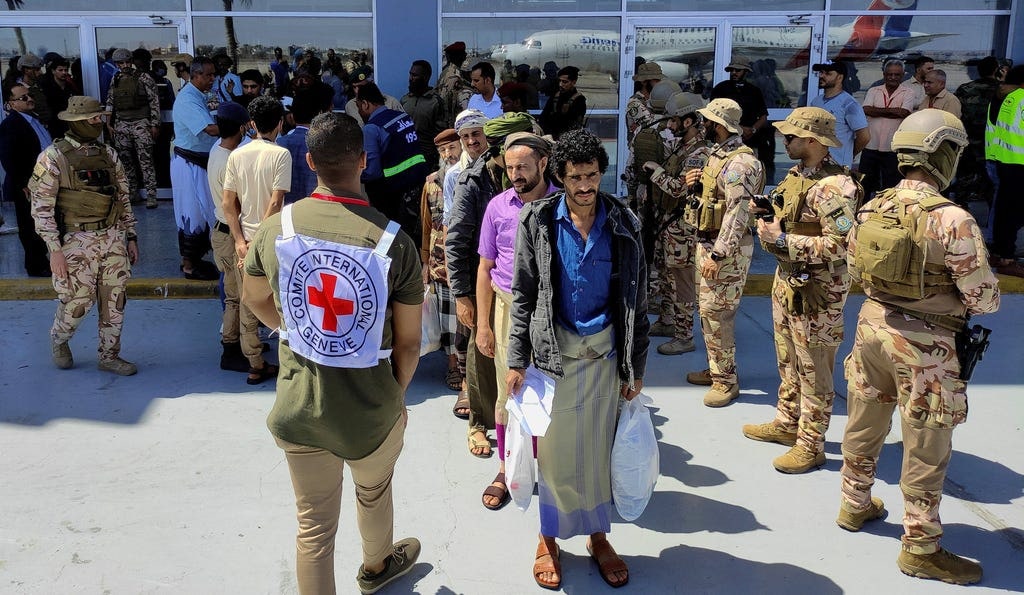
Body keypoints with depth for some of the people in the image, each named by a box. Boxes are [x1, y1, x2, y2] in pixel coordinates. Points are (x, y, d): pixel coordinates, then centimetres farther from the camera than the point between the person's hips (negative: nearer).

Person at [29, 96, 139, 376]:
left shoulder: (108, 154, 9)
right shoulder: (53, 157, -8)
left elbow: (123, 199, 15)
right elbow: (41, 207, -10)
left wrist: (130, 237, 11)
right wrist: (55, 249, -14)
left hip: (112, 238, 5)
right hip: (77, 242, -5)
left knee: (114, 301, 7)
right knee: (77, 302, 1)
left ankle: (109, 356, 21)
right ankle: (59, 340, 31)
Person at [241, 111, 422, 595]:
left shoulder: (274, 229, -10)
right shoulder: (394, 242, -20)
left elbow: (253, 297, 10)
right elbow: (408, 343, -11)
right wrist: (396, 397, 6)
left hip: (298, 408, 1)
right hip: (370, 412, -1)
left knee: (314, 525, 18)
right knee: (374, 492, 30)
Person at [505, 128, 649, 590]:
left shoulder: (624, 224, -2)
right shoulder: (539, 221, -5)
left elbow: (636, 300, 2)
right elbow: (523, 295, -2)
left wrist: (635, 367, 2)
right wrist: (517, 362, -5)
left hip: (605, 351, 1)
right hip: (553, 350, -1)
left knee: (600, 447, 11)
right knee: (554, 449, 6)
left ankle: (598, 535, 29)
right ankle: (549, 538, 25)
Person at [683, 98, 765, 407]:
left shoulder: (739, 163, -19)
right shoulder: (719, 155, 13)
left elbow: (737, 213, -24)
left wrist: (717, 255, -26)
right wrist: (697, 186, 1)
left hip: (726, 249, -10)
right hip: (707, 242, 10)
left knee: (717, 313, -7)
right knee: (707, 309, 15)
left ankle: (726, 380, 4)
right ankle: (715, 369, 27)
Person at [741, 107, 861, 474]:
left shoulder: (833, 186, -22)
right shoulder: (797, 175, 8)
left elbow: (840, 246, -28)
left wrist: (783, 241, -24)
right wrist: (768, 216, 2)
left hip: (816, 288, -10)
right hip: (787, 278, 10)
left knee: (813, 368, 2)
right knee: (788, 359, 20)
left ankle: (811, 445, 13)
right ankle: (787, 423, 36)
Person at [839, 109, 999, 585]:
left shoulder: (873, 208, -2)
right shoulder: (952, 220, -22)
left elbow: (854, 266, 11)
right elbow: (984, 297, -16)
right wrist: (964, 302, 5)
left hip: (872, 325, 7)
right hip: (924, 344, -6)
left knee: (864, 424, 22)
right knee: (926, 448, 7)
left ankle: (855, 506, 40)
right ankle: (920, 548, 21)